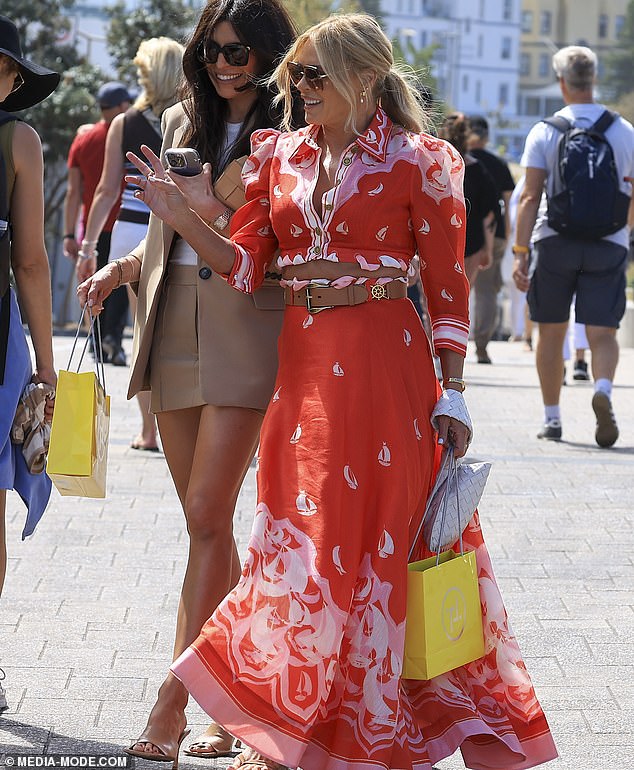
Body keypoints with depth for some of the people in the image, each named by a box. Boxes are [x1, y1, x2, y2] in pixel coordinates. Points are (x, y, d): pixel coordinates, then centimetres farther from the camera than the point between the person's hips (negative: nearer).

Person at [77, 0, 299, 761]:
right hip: (174, 324, 6)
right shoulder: (181, 122, 17)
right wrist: (122, 268, 9)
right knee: (205, 521, 6)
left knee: (207, 517, -11)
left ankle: (173, 699, -10)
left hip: (247, 329, -6)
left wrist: (214, 212, -18)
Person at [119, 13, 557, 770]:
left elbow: (448, 287, -4)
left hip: (383, 363, -5)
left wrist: (451, 394, -8)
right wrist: (181, 217, -9)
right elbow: (244, 263, 7)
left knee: (380, 536, -1)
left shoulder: (415, 163, -4)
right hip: (302, 360, 5)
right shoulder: (280, 156, 10)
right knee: (298, 536, 9)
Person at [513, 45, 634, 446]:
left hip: (554, 242, -1)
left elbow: (530, 197, -8)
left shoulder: (545, 131, -2)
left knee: (552, 331, 11)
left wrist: (520, 252, -9)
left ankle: (552, 417, 15)